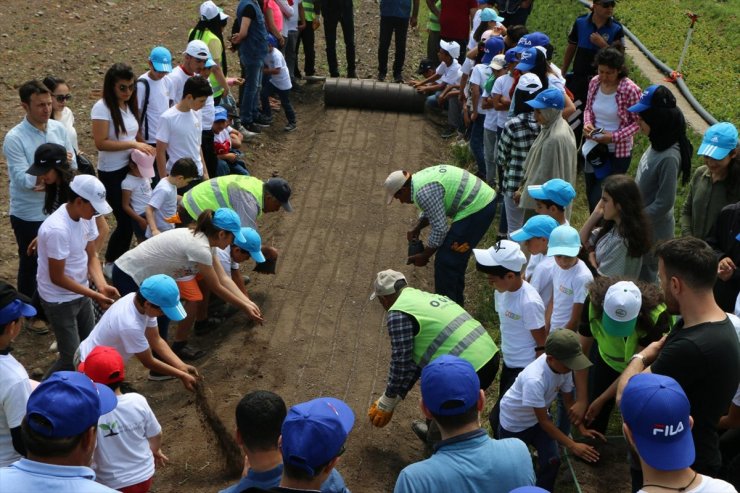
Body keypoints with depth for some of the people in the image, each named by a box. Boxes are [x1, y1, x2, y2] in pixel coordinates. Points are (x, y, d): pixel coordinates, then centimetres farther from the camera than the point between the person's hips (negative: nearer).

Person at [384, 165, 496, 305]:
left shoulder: (423, 193, -20)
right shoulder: (419, 178, 12)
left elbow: (440, 229, -18)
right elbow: (431, 210, 28)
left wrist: (424, 256, -6)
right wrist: (417, 229, 13)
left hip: (475, 209, -11)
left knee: (446, 262, -4)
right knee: (456, 257, 21)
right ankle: (456, 301, 34)